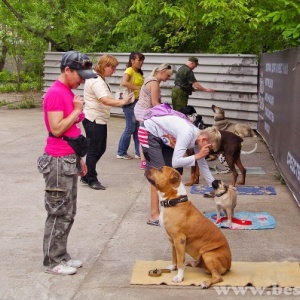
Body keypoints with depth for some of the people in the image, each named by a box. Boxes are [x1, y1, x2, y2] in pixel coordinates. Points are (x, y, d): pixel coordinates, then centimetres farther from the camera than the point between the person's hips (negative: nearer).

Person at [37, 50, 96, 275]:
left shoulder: (68, 93, 13)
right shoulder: (55, 94, -16)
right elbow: (57, 129, -22)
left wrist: (79, 158, 19)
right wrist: (77, 110, -15)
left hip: (70, 160, 9)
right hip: (59, 162, -9)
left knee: (68, 213, 15)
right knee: (59, 214, 0)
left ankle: (61, 256, 25)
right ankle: (52, 261, 11)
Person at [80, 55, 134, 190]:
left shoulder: (100, 79, 14)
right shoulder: (96, 81, -20)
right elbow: (105, 100, -33)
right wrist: (123, 102, -42)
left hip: (100, 120, 10)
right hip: (93, 120, -10)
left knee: (100, 149, 14)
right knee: (94, 150, 0)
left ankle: (86, 176, 25)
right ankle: (91, 179, 13)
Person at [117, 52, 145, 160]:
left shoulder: (139, 72, 15)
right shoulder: (129, 70, -11)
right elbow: (124, 83, -29)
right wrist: (138, 88, -24)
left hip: (139, 102, 8)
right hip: (130, 102, -8)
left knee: (138, 128, 11)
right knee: (130, 128, -3)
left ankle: (139, 152, 19)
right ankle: (121, 153, 9)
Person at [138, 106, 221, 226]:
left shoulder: (197, 137, -5)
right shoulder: (187, 134, -31)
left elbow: (203, 164, 8)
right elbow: (176, 162, -38)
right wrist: (198, 156, -27)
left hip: (162, 137, 9)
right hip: (148, 133, -9)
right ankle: (154, 215, -11)